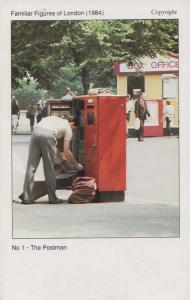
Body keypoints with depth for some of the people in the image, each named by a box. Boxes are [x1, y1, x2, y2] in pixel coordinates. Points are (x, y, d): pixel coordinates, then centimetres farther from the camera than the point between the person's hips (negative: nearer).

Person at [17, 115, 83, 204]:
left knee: (31, 167, 6)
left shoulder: (53, 118, 39)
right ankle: (53, 198, 13)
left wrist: (59, 153, 49)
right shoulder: (68, 129, 22)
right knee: (49, 169, 6)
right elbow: (67, 152, 17)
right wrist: (76, 165, 30)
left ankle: (26, 198, 4)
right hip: (48, 135, -5)